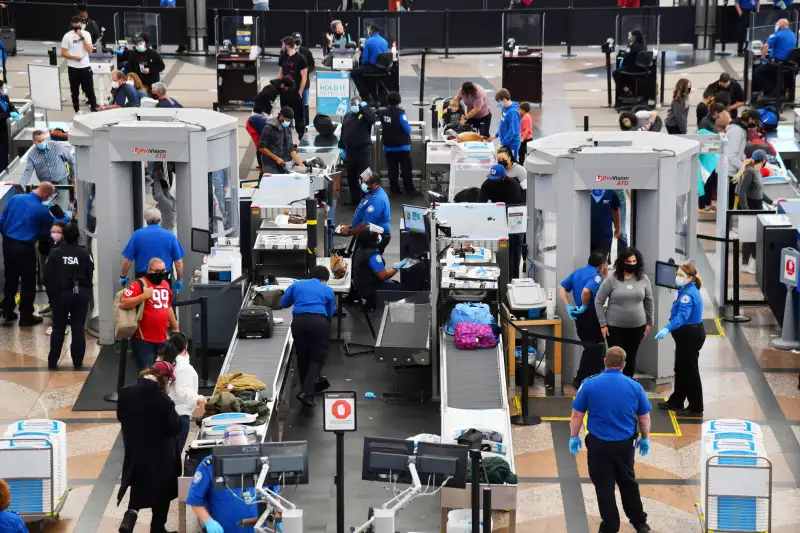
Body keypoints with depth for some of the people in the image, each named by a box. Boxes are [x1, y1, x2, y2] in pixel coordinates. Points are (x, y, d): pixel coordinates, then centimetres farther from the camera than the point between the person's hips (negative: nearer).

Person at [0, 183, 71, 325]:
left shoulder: (15, 198, -2)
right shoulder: (41, 210, -13)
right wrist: (67, 218, 23)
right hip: (25, 248, -5)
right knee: (28, 282, 9)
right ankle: (26, 316, 14)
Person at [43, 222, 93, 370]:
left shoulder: (55, 253, -7)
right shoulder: (84, 253, -5)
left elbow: (47, 276, -5)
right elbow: (91, 274, -6)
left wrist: (51, 293, 8)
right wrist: (86, 290, 8)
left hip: (61, 293, -1)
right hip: (81, 293, 1)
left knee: (58, 328, 10)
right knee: (78, 328, 5)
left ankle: (52, 362, 12)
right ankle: (78, 362, 4)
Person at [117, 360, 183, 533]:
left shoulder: (126, 393, -8)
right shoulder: (162, 400, -27)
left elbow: (121, 417, 8)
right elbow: (175, 427, -19)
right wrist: (176, 416, -3)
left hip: (135, 452, 4)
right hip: (161, 456, -4)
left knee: (138, 488, 22)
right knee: (161, 493, 15)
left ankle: (131, 514, -2)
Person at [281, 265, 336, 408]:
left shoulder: (296, 285, 21)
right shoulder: (328, 290, 18)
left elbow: (283, 303, 25)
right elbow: (330, 313, 21)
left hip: (299, 321, 2)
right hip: (318, 321, -2)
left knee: (302, 357, 16)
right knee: (317, 358, 3)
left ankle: (305, 389, 26)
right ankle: (307, 393, -14)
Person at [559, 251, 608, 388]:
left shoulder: (577, 272, 11)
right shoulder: (596, 276, -16)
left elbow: (561, 287, 10)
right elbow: (586, 291, -34)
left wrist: (568, 306, 3)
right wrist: (585, 306, -17)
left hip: (580, 317, 8)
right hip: (592, 317, -8)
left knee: (590, 348, 19)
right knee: (593, 349, 2)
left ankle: (597, 375, 26)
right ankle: (580, 381, 3)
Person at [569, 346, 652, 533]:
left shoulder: (590, 385, -10)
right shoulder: (634, 387, -6)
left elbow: (577, 415, -6)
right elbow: (644, 418, 2)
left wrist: (574, 437, 7)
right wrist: (645, 439, 17)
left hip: (598, 444, -2)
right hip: (625, 444, 2)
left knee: (604, 485, 8)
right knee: (628, 482, 20)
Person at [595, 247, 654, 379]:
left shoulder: (643, 279, -1)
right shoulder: (611, 279, -10)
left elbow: (649, 301, 11)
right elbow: (598, 301, -5)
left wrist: (649, 322, 12)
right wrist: (602, 324, -7)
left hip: (637, 326, 3)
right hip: (615, 326, -3)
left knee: (631, 358, 12)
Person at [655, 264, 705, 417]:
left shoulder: (688, 294, -24)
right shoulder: (686, 291, 11)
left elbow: (683, 315, -39)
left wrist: (667, 329, -50)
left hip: (691, 335, -11)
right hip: (687, 335, 11)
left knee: (690, 371, -2)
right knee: (681, 369, 20)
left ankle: (696, 408, 6)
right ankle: (675, 402, 32)